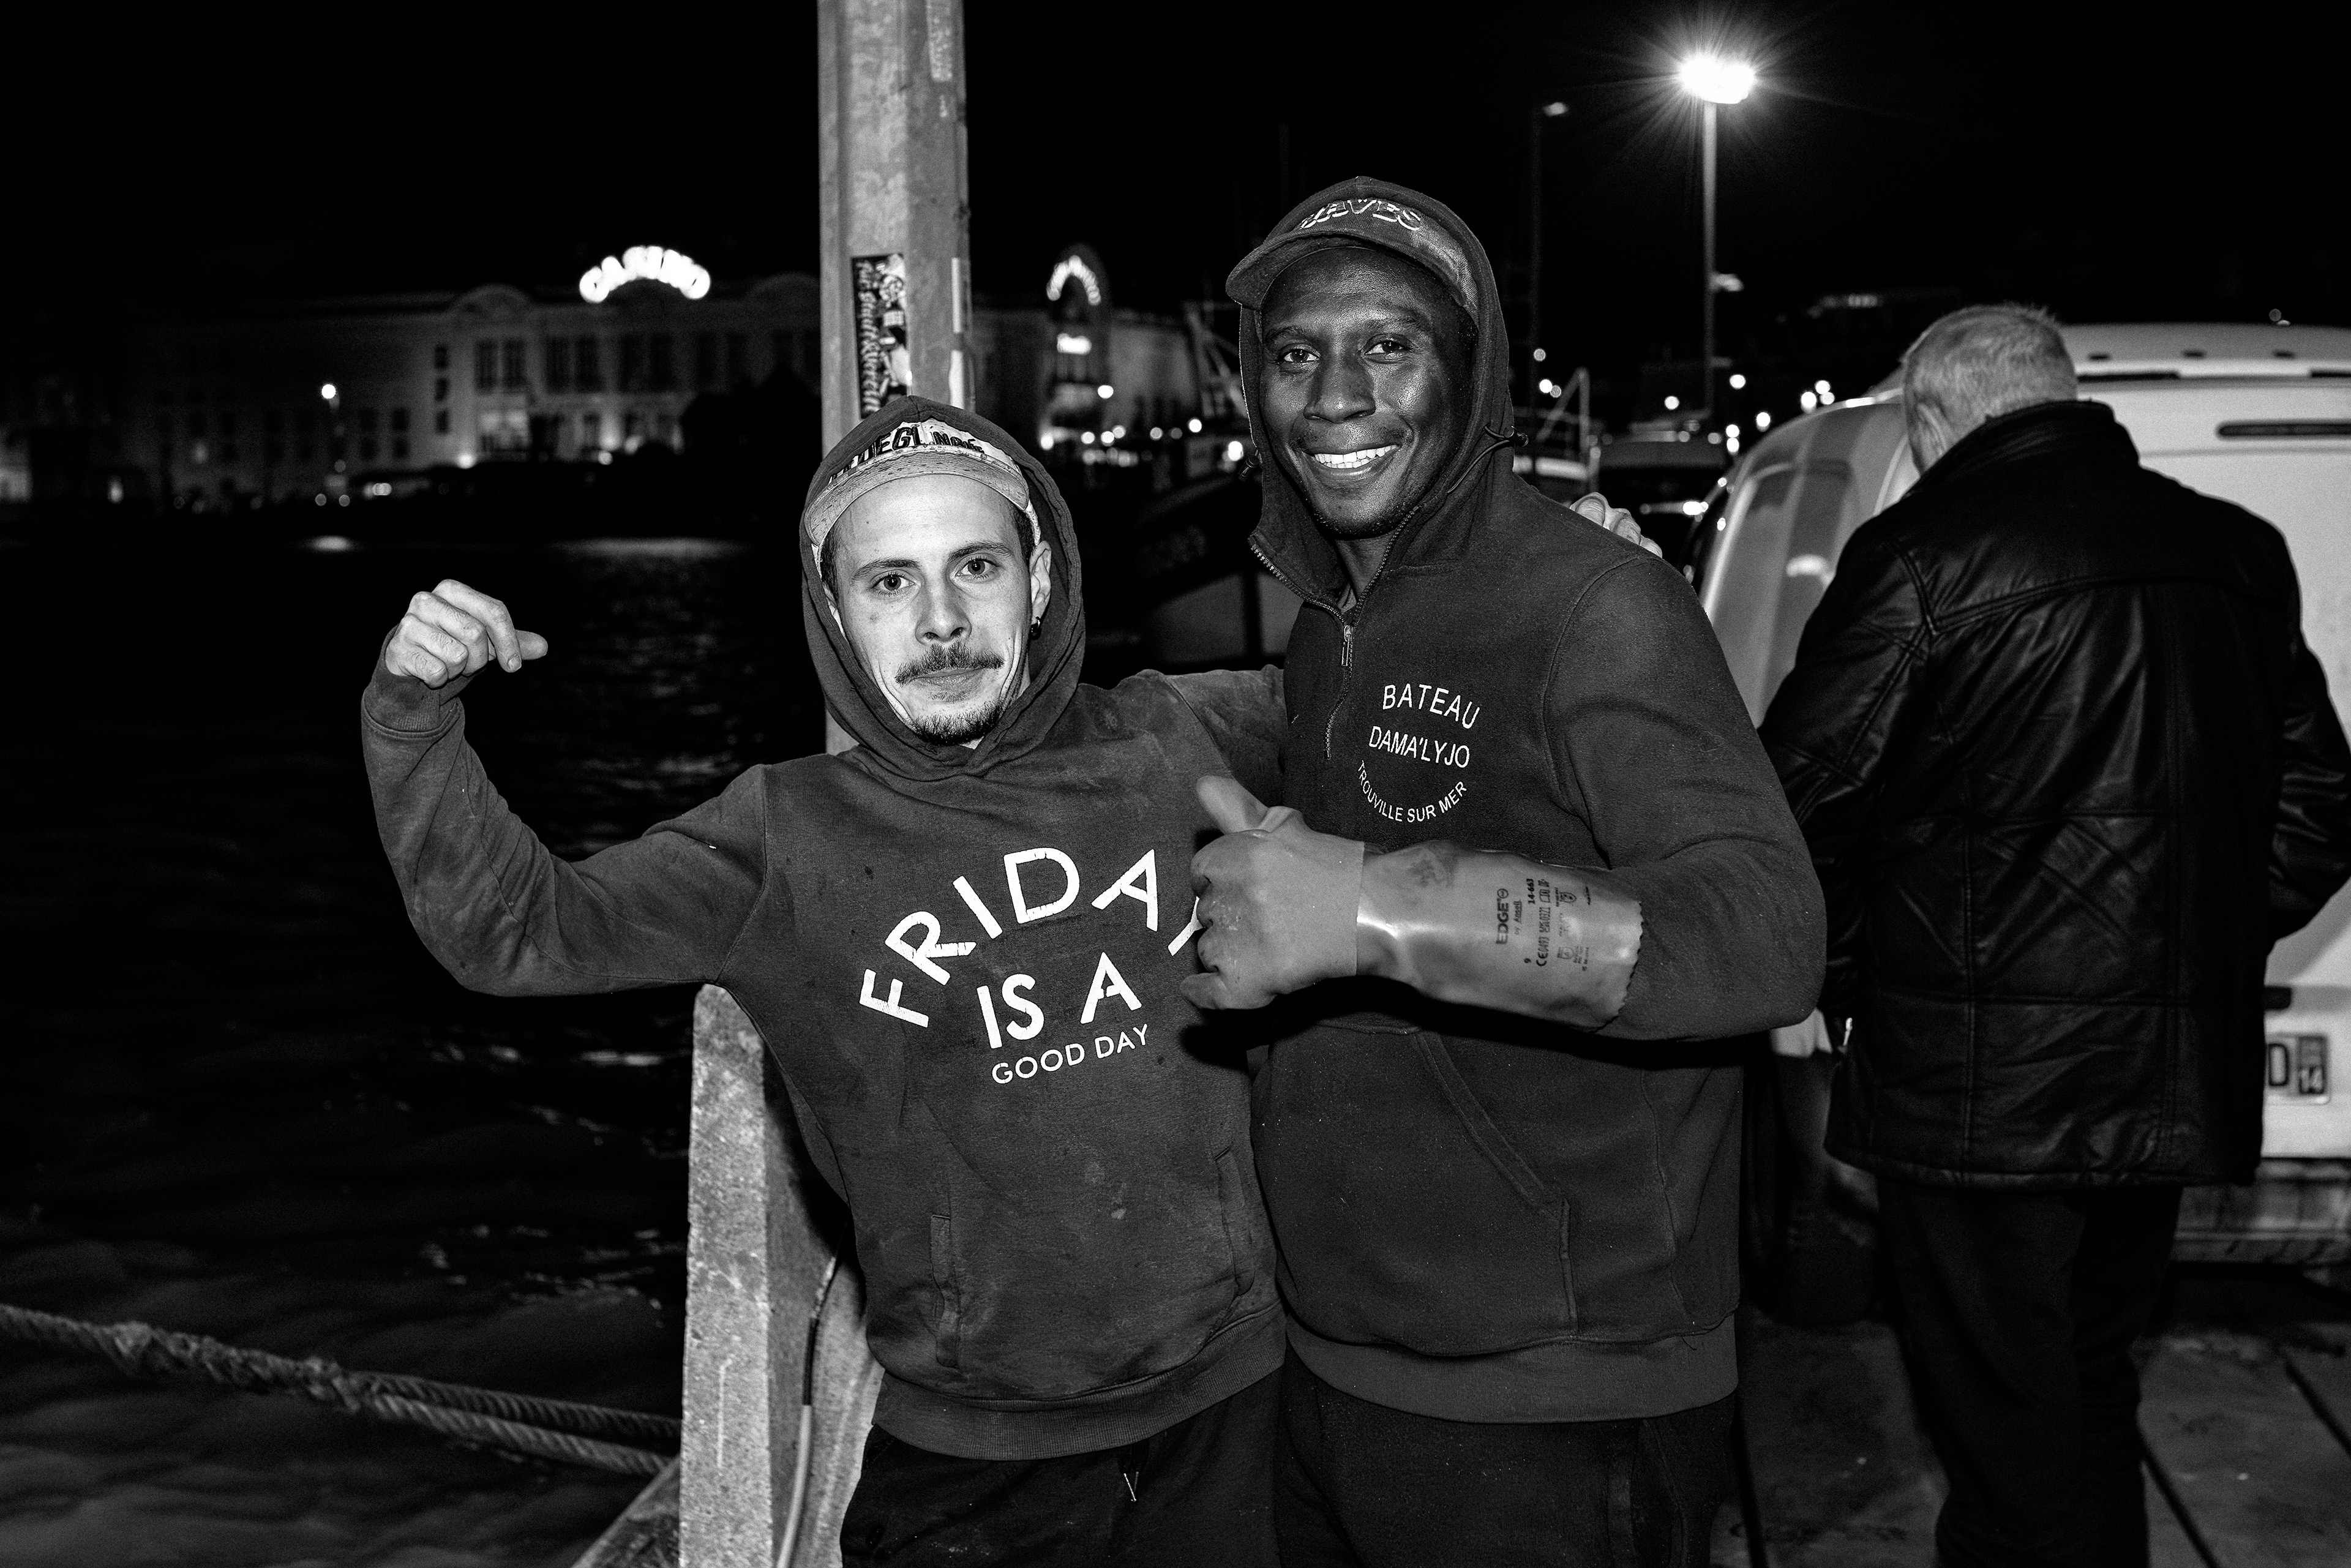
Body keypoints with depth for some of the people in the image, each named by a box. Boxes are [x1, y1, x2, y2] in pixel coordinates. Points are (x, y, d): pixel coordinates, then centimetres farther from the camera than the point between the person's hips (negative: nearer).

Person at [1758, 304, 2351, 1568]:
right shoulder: (2235, 553, 9)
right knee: (2088, 1400, 23)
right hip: (2175, 1078, 7)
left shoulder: (1921, 560, -13)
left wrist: (1840, 974, 6)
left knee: (2012, 1437, 2)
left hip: (1979, 1084, -7)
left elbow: (1803, 803, -10)